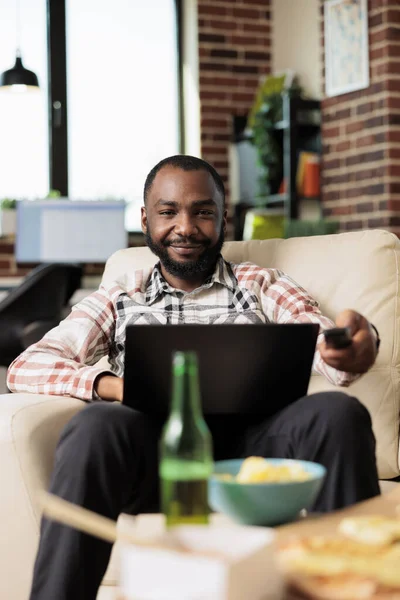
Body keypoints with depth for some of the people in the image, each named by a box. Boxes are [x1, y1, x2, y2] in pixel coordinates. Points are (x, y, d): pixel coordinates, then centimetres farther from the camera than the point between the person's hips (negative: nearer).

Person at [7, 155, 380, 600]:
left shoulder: (263, 286, 24)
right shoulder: (119, 300, 23)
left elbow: (326, 346, 5)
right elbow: (25, 367, 9)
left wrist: (356, 342, -22)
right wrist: (112, 385, -12)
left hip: (248, 440, 1)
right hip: (154, 443, 0)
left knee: (338, 414, -30)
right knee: (96, 425, -34)